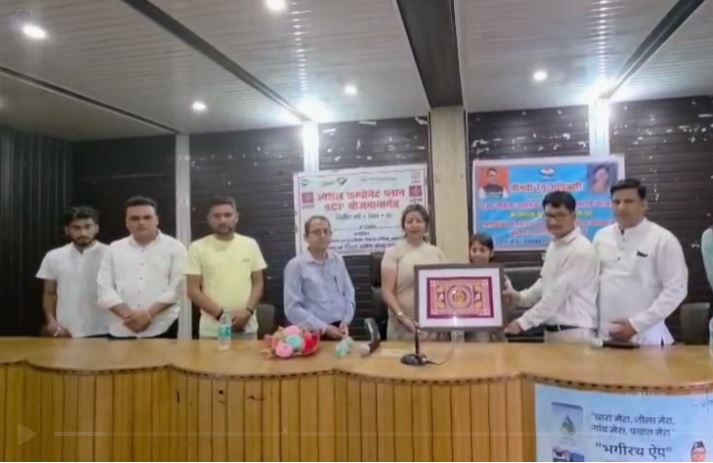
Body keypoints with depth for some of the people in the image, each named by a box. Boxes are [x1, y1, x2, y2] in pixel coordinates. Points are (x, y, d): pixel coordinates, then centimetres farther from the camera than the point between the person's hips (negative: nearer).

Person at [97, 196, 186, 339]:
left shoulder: (174, 247, 2)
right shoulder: (114, 249, 11)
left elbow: (176, 287, -5)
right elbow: (105, 288, 4)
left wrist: (149, 314, -15)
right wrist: (127, 315, -11)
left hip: (161, 329, -2)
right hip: (121, 331, 3)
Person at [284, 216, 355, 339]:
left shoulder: (338, 260, 8)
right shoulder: (296, 265, -8)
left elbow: (349, 294, 13)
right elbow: (292, 309, -12)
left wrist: (345, 322, -2)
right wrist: (325, 328, -14)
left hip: (340, 330, 4)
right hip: (314, 334, -4)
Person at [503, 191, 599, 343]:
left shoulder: (580, 250, -18)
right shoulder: (554, 245, 10)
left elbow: (557, 295, -21)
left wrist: (523, 323, -18)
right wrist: (520, 297, 1)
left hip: (574, 333, -8)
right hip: (552, 330, 8)